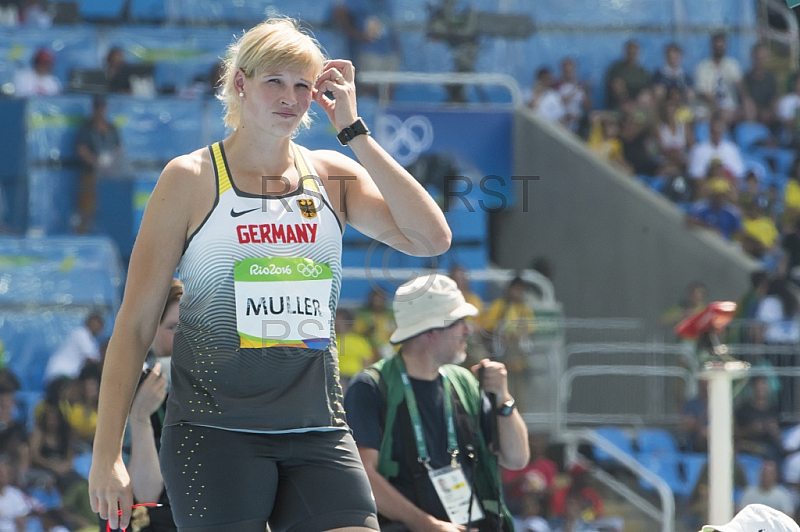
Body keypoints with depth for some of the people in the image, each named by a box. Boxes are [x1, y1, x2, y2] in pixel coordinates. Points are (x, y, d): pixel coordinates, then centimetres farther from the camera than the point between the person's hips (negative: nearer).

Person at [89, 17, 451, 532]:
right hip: (214, 428, -3)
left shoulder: (332, 175, 10)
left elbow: (432, 238, -5)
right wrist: (107, 453, -6)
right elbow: (136, 324, 1)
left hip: (317, 431, 3)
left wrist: (354, 132, -4)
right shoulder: (191, 179, 2)